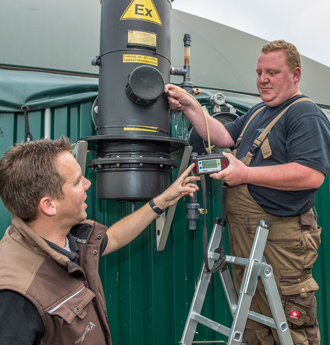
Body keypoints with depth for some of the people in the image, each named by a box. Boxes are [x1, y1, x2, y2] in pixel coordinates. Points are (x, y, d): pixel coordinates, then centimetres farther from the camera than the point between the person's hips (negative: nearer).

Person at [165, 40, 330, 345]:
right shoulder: (258, 113, 20)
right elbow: (223, 137, 16)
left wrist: (246, 174, -21)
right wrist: (189, 106, 7)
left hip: (281, 237, -8)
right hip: (244, 234, 9)